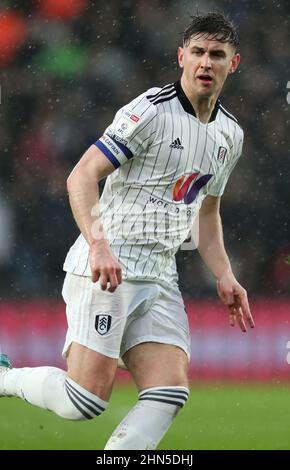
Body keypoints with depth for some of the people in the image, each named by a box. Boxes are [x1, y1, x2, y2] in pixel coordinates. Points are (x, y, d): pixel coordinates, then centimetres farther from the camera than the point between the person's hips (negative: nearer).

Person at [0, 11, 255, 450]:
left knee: (170, 392, -11)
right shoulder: (152, 110, -10)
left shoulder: (230, 134, 14)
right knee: (86, 399, -14)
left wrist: (225, 278, 17)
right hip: (105, 265, -7)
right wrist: (99, 246, -28)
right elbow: (81, 177, -15)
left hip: (160, 275, 7)